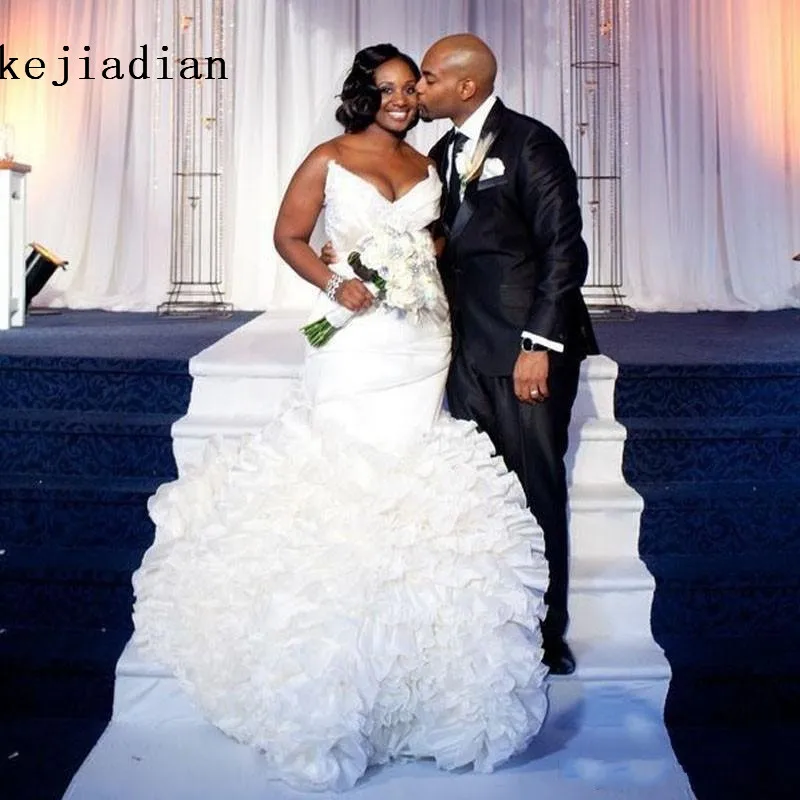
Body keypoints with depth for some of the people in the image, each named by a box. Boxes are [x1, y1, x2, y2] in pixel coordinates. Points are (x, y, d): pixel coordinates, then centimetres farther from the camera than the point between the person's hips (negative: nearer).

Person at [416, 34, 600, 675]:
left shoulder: (531, 143, -8)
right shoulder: (441, 155, 15)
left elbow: (564, 250, -13)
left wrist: (539, 345, -18)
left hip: (529, 348, -6)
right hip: (469, 351, 7)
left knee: (536, 490, 3)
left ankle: (546, 634, 18)